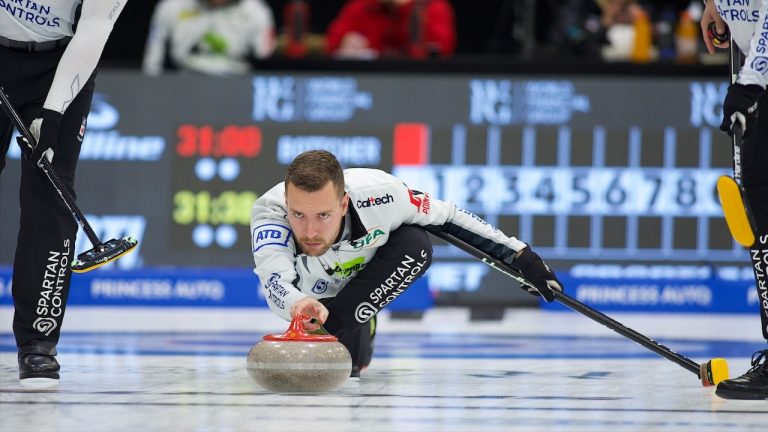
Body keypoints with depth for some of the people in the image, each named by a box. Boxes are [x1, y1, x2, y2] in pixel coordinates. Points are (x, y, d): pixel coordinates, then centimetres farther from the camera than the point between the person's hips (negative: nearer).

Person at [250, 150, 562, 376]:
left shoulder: (377, 194, -39)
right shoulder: (269, 212, -42)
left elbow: (447, 217, -21)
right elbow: (276, 283, -59)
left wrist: (520, 256, -17)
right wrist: (298, 304, -83)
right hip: (312, 293, 1)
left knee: (415, 244, -28)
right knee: (352, 358, -13)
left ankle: (327, 328, -18)